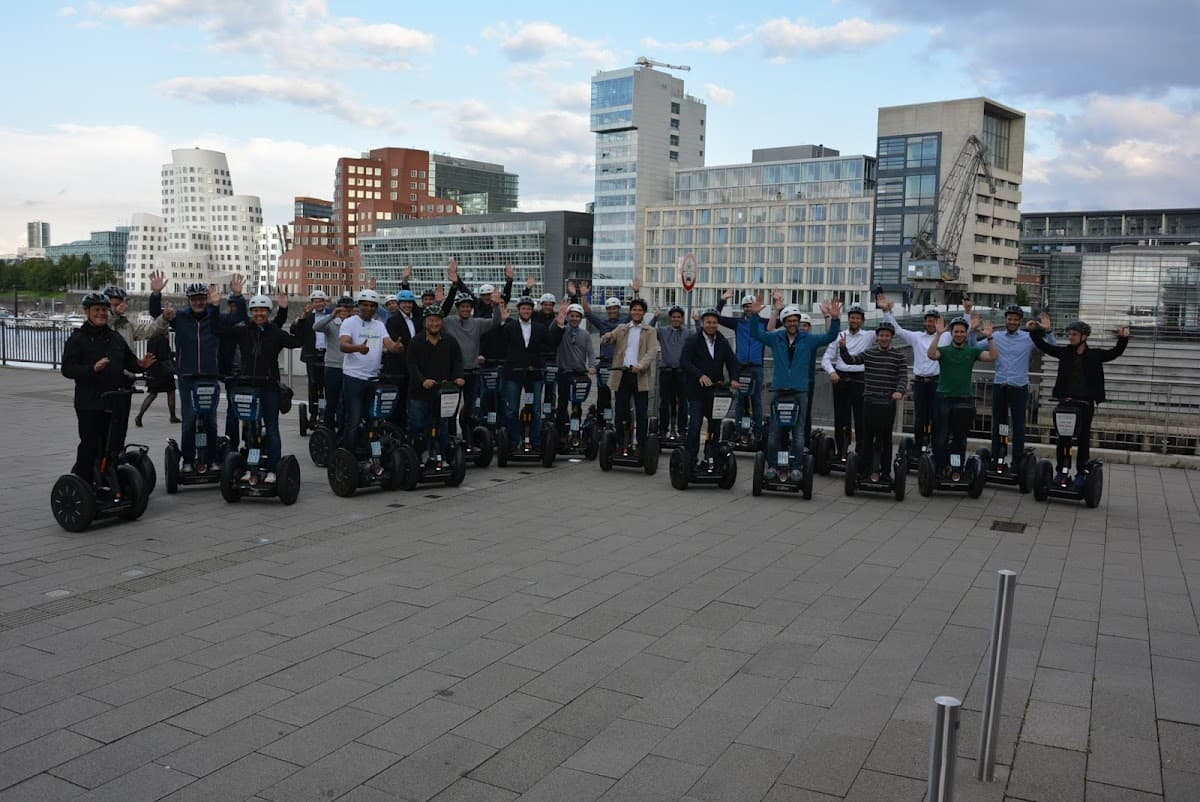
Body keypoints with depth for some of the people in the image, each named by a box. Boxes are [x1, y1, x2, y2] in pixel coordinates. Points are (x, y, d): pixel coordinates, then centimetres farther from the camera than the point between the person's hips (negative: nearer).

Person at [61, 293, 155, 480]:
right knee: (90, 447, -4)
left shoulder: (115, 336, 15)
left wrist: (140, 365, -3)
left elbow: (129, 361, 20)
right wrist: (93, 368, -25)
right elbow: (67, 369, -10)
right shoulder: (78, 338, -2)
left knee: (114, 448, 9)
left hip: (117, 403, 5)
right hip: (90, 403, -5)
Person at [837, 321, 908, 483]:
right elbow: (850, 360, -2)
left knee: (885, 438, 7)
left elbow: (903, 377, -6)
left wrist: (900, 391, -25)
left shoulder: (899, 357, 3)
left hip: (888, 403, -1)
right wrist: (843, 348, -21)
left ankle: (885, 472, 14)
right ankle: (863, 470, 9)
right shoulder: (868, 354, 7)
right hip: (870, 402, 1)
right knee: (867, 437, 3)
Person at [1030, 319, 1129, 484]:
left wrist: (1123, 338, -18)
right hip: (1066, 401, 1)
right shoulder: (1064, 352, 2)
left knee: (1083, 439, 6)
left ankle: (1081, 473, 14)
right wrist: (1036, 331, -12)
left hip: (1085, 403, -1)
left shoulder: (1095, 355, 0)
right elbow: (1043, 346, 2)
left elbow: (1116, 352, -1)